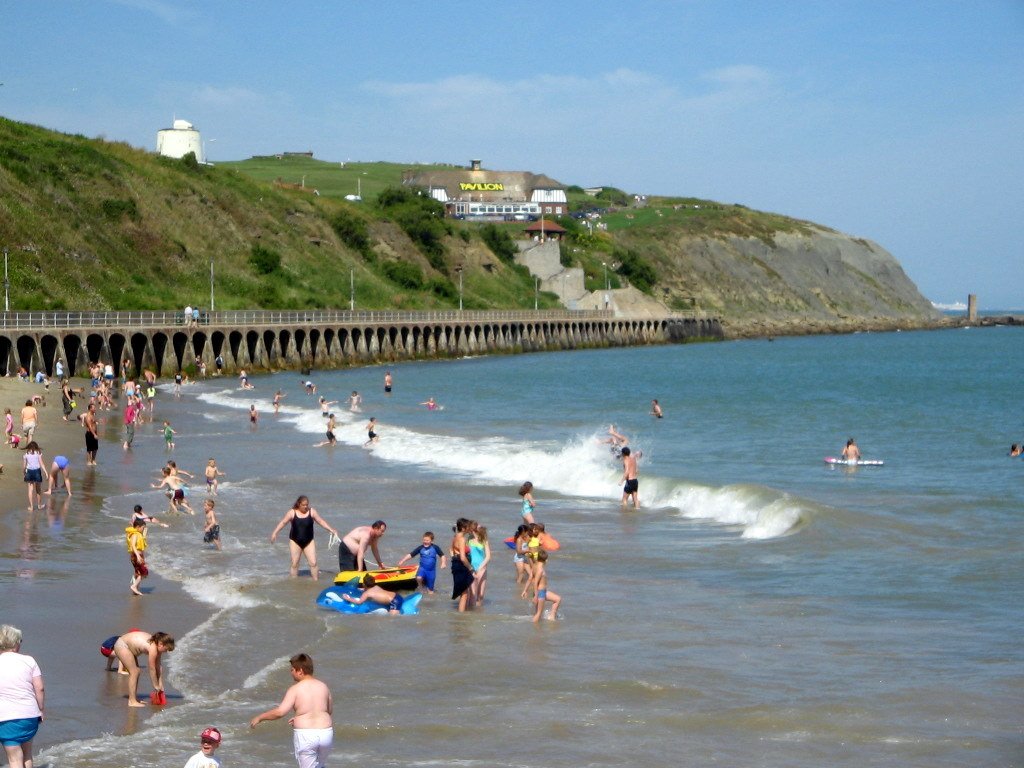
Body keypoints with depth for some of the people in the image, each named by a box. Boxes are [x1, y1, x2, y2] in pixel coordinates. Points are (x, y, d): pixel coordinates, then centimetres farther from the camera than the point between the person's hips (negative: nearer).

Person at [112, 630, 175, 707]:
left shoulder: (157, 646, -2)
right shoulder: (153, 649, -29)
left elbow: (158, 667, 7)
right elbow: (152, 670, -22)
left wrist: (160, 684, 9)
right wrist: (156, 686, -12)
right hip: (121, 645, -10)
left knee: (136, 672, 12)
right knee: (134, 672, -12)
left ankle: (134, 699, 17)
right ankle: (132, 701, -11)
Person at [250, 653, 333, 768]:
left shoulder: (295, 689, -8)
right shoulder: (323, 686, 8)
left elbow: (280, 712, -16)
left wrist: (260, 717, -1)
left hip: (305, 736, -4)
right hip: (326, 732, 5)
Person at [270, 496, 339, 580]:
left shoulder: (312, 512, -3)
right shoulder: (292, 512, -6)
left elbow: (321, 521, -3)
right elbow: (283, 522, -4)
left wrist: (332, 530, -11)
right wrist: (275, 533, -11)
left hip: (309, 542, 1)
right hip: (295, 541, -1)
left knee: (313, 563, -4)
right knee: (294, 564, 2)